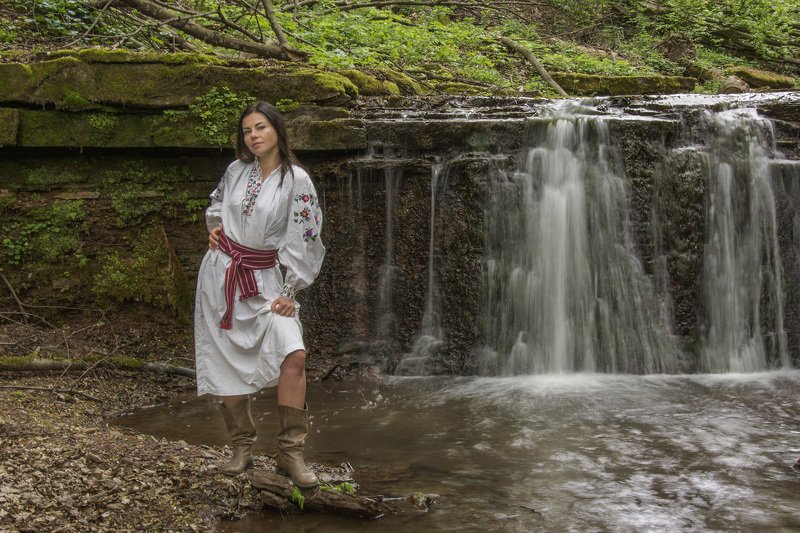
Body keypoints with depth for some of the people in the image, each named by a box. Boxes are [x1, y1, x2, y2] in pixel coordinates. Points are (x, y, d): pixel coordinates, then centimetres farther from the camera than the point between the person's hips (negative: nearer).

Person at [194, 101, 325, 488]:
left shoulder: (296, 180, -7)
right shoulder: (236, 170, 5)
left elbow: (301, 239, -8)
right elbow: (217, 202, 26)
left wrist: (289, 291, -11)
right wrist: (214, 226, 5)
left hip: (265, 278, -3)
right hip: (222, 273, 4)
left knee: (293, 354, -21)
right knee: (228, 363, 4)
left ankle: (290, 452, -13)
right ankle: (242, 449, 18)